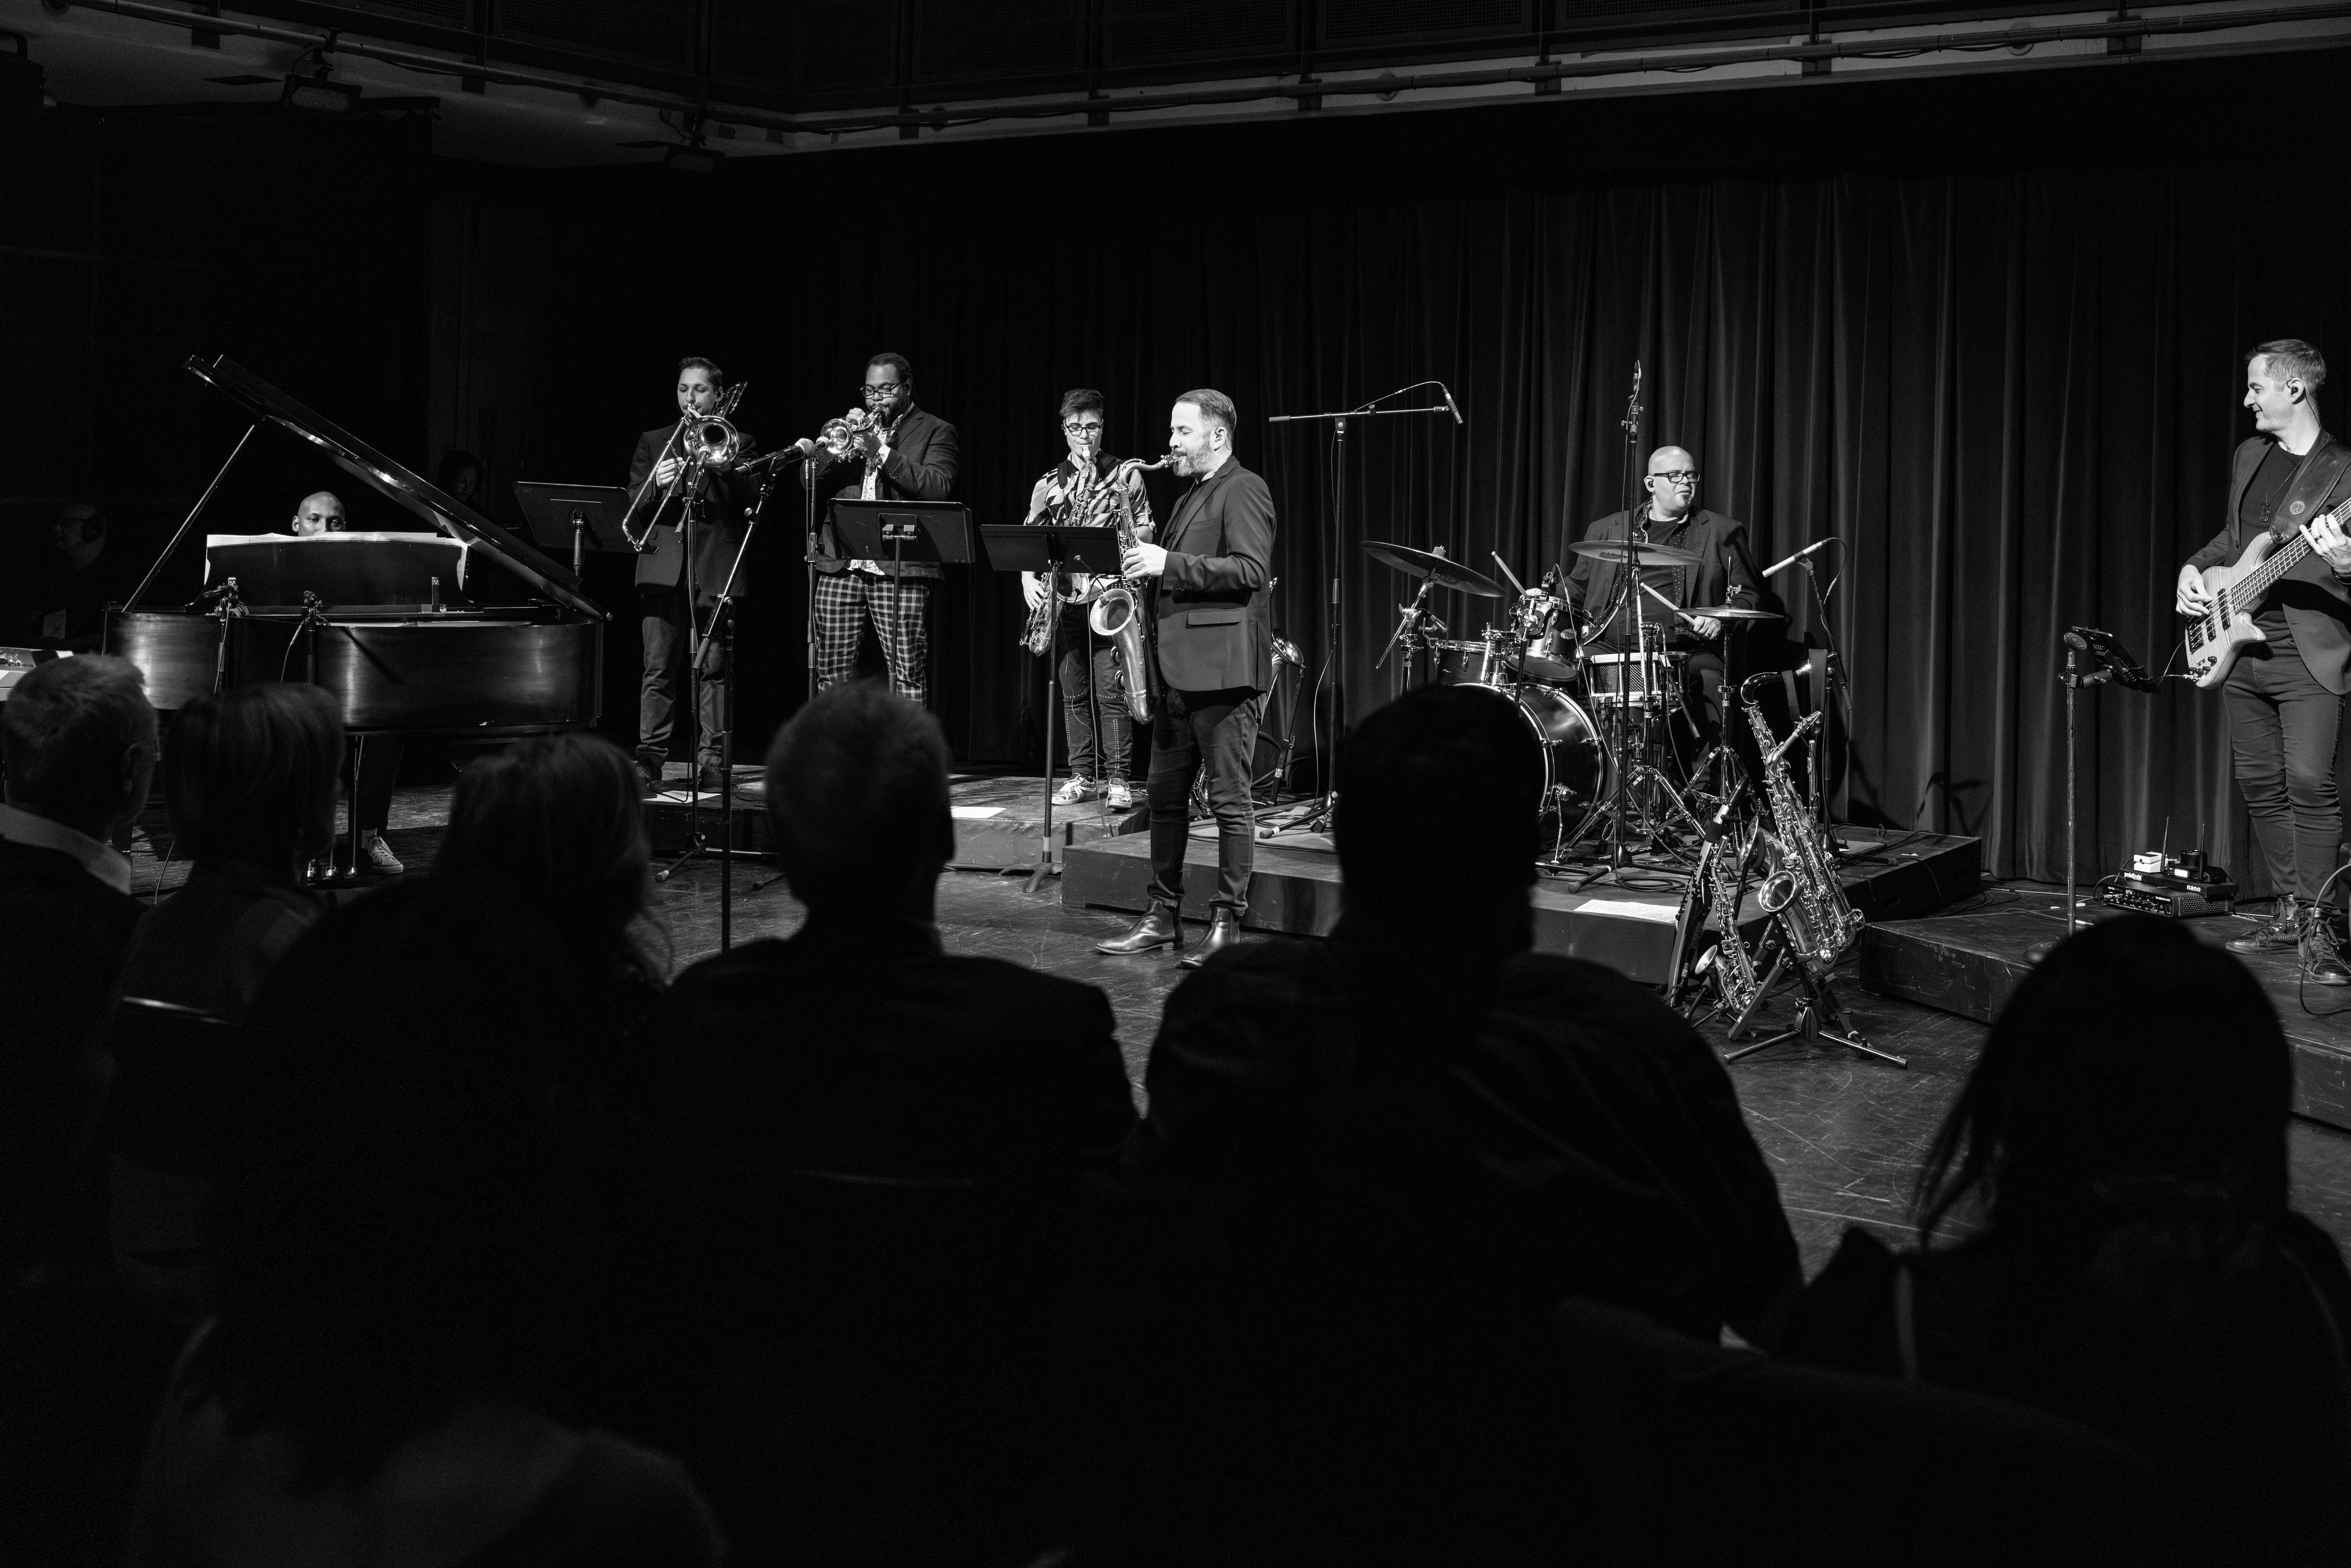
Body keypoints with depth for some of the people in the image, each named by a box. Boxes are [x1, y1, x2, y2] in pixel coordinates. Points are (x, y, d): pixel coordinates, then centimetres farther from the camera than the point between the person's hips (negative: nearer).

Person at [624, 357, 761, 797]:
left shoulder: (738, 444, 13)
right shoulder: (653, 443, 18)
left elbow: (754, 503, 0)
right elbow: (632, 508, 10)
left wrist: (724, 467, -13)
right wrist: (656, 484, -9)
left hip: (718, 570, -1)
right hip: (664, 569, 1)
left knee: (714, 670, -2)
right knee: (659, 669, -5)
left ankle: (712, 761, 0)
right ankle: (649, 761, -6)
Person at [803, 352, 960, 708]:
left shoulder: (935, 432, 7)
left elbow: (938, 488, -11)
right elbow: (809, 479, 12)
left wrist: (882, 453, -14)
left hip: (899, 570, -5)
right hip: (840, 565, 5)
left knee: (908, 674, -7)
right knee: (831, 672, 5)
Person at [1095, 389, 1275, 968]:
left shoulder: (1243, 491, -7)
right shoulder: (1192, 496, 22)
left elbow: (1251, 570, -19)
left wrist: (1169, 564, -20)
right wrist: (1147, 562, 9)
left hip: (1225, 668, -10)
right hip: (1180, 669, 10)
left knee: (1230, 799, -4)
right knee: (1165, 793, 10)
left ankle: (1228, 923, 0)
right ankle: (1164, 915, 16)